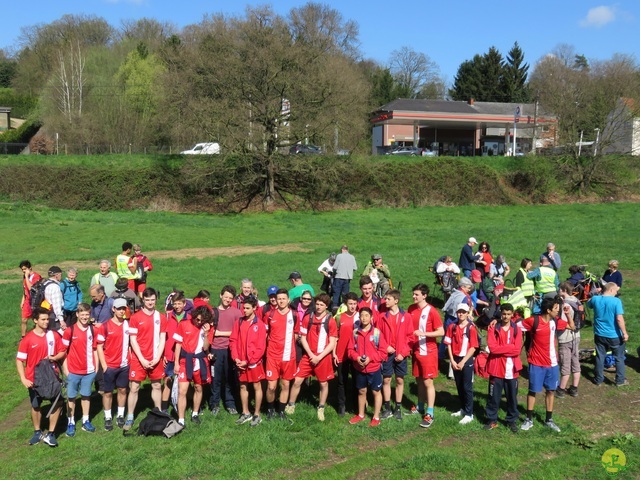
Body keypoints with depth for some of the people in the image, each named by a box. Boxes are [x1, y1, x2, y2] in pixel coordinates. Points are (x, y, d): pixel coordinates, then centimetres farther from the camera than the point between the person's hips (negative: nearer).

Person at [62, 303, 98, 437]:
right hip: (73, 371, -2)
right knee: (71, 397, 8)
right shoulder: (69, 330, -7)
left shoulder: (92, 330, 1)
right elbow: (63, 351, -4)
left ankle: (86, 421, 23)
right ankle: (71, 423, 18)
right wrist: (66, 370, -6)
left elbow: (94, 349, 7)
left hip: (89, 371, 2)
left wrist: (96, 367, 4)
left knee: (86, 396, 13)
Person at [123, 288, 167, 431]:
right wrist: (142, 359, -12)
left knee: (157, 386, 12)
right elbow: (133, 340, -7)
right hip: (139, 359, -2)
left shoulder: (161, 317, 3)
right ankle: (129, 418, 10)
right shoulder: (135, 317, -5)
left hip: (156, 359, 3)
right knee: (134, 388, 1)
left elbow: (162, 339, 3)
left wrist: (157, 358, -7)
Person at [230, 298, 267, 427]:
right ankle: (245, 413, 26)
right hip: (240, 362, 5)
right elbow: (233, 341, 4)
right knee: (243, 386, 13)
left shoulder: (260, 324, -10)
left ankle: (257, 415, 16)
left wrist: (248, 361, -14)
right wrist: (236, 358, -8)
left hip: (254, 362, -5)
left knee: (257, 387, 5)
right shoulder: (239, 323, 4)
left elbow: (261, 347, -12)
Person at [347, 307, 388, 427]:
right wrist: (357, 357, -16)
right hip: (359, 368, 3)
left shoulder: (377, 332, -11)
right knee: (361, 391, 18)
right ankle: (360, 415, 33)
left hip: (374, 368, -3)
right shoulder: (355, 332, -3)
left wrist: (370, 358, -19)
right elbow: (351, 349, 2)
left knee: (376, 392, 8)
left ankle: (376, 417, 21)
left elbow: (383, 352, -10)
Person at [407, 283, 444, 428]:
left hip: (428, 351, -6)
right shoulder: (411, 309, 3)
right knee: (419, 380, 16)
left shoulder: (431, 311, -15)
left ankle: (429, 414, 2)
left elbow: (441, 332, -14)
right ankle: (420, 407, 31)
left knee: (428, 382, -3)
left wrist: (424, 333, -25)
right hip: (416, 350, 6)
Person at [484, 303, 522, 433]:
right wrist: (509, 347, -13)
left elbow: (517, 349, -9)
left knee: (512, 396, 12)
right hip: (496, 368, -1)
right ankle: (492, 420, 20)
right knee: (493, 396, 7)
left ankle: (512, 420, 26)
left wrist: (500, 349, -13)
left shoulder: (516, 330, 2)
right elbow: (492, 348, -13)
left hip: (511, 369, 1)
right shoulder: (493, 328, -2)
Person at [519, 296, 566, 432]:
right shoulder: (533, 321, -17)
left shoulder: (555, 321, 1)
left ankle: (549, 420, 25)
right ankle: (529, 420, 18)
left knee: (551, 390, 12)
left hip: (552, 362, 5)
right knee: (533, 390, 5)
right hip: (536, 362, -5)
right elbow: (515, 326, -10)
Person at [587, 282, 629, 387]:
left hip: (599, 335, 3)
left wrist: (598, 294, 22)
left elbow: (589, 303, 19)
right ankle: (620, 380, 23)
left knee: (600, 357, 14)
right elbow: (619, 319, -22)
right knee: (619, 358, 14)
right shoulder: (616, 301, -18)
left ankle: (598, 379, 23)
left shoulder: (595, 299, -6)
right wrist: (625, 333, -14)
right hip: (614, 335, -3)